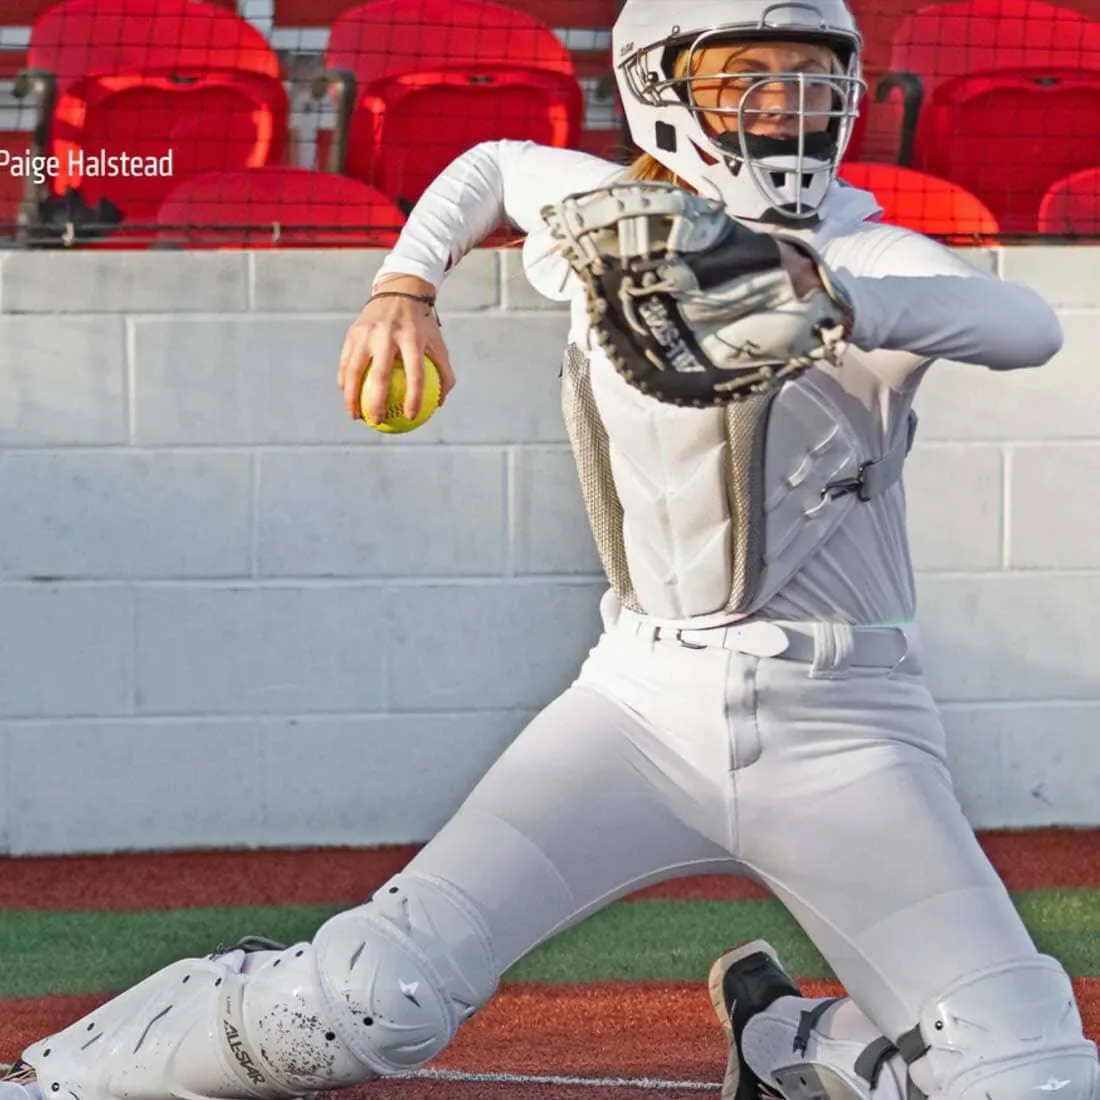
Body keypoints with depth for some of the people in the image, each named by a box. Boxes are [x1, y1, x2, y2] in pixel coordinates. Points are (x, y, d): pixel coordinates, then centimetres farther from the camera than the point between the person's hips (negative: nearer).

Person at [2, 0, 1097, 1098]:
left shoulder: (864, 259, -11)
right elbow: (490, 165, 25)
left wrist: (835, 303, -51)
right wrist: (403, 286, 8)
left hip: (842, 734, -1)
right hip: (647, 703, 1)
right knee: (374, 1000, -15)